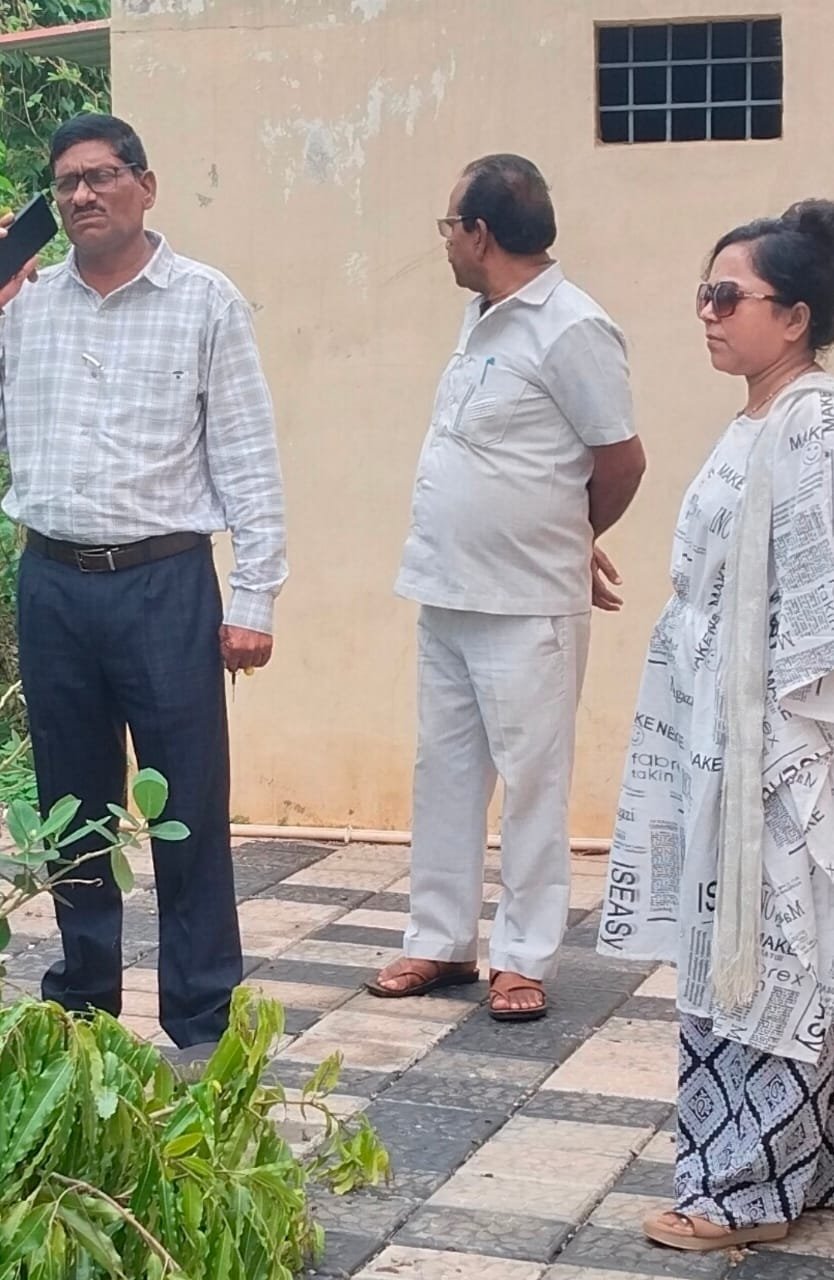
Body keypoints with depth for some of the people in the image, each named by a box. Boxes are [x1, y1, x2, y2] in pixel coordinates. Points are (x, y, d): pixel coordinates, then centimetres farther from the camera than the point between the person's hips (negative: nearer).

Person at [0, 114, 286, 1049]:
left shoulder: (205, 302, -1)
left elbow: (246, 459, -3)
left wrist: (252, 599, -8)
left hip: (164, 583, -4)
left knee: (188, 812, -1)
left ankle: (201, 1025, 7)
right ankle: (82, 1002, 26)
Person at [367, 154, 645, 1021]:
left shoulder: (571, 330, -16)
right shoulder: (484, 317, 11)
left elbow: (621, 462, -12)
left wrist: (566, 542, 4)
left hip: (526, 608, -9)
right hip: (446, 594, 9)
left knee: (530, 784, 2)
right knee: (443, 772, 14)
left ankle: (523, 959, 11)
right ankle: (440, 939, 25)